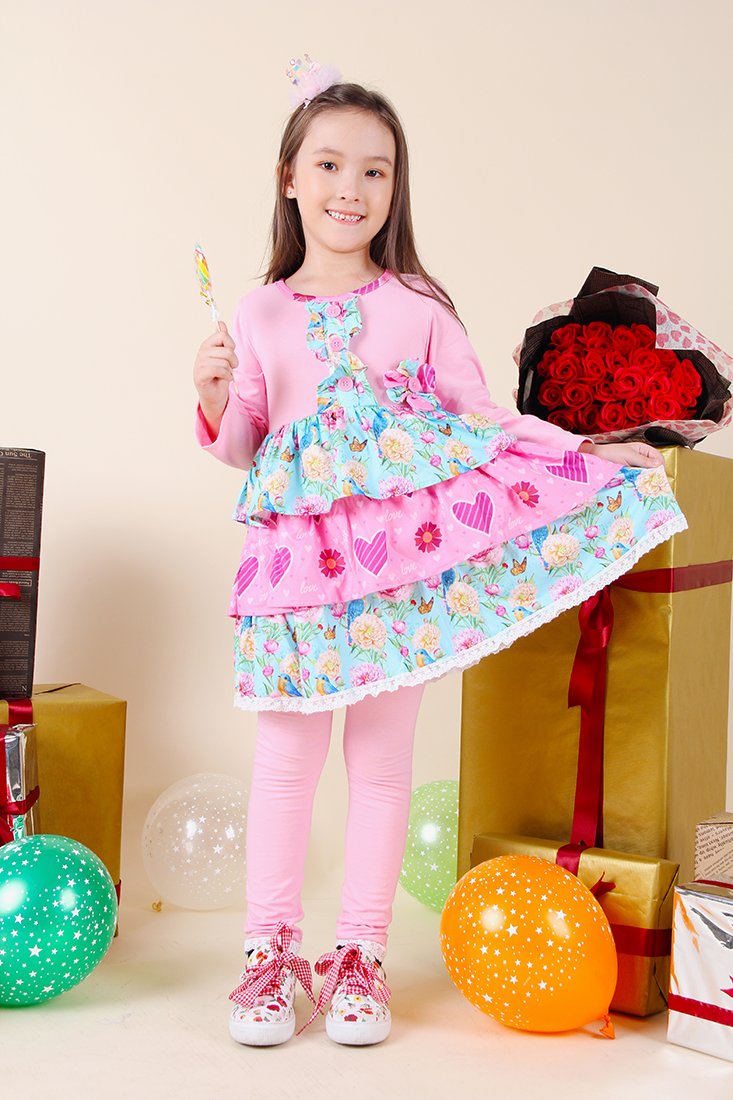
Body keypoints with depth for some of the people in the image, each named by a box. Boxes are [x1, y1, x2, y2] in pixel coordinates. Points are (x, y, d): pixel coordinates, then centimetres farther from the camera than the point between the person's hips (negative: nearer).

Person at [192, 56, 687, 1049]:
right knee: (286, 755, 4)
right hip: (302, 549, 1)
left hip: (407, 547, 0)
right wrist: (217, 399, -10)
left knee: (383, 757, 7)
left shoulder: (419, 306, 3)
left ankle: (361, 951, 21)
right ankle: (271, 948, 19)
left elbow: (483, 417, 7)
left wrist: (589, 451, 1)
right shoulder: (260, 314, 6)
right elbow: (245, 447, 10)